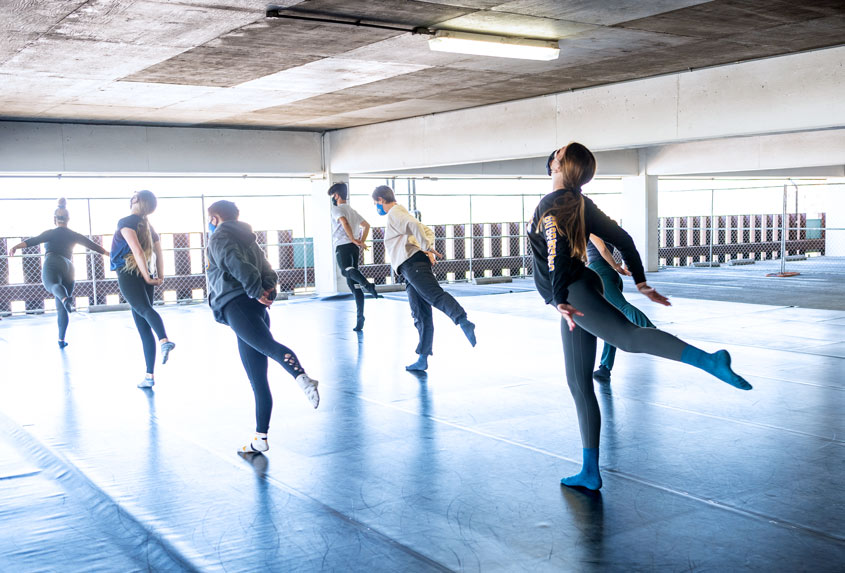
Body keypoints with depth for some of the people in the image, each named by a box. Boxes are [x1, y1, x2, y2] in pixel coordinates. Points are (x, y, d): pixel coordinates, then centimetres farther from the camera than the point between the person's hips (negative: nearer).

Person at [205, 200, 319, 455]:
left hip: (236, 306, -9)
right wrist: (267, 293, 4)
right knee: (257, 380, 9)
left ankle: (301, 376, -61)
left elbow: (237, 264, -14)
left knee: (268, 345, -35)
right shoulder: (248, 240, 31)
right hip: (256, 311, 9)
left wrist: (256, 292, -8)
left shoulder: (219, 238, 5)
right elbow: (268, 273, 20)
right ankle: (260, 438, 14)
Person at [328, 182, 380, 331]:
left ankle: (367, 284, -57)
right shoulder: (352, 210, 27)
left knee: (346, 270, -29)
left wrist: (354, 240, -15)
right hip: (354, 248, 7)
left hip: (343, 246, -7)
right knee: (353, 283, 5)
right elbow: (366, 225, 24)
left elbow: (344, 222, -17)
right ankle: (360, 318, 0)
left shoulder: (337, 209, 2)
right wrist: (361, 242, 15)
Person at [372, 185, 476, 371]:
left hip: (412, 263, -9)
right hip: (410, 269, 9)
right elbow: (428, 231, 30)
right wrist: (429, 249, 14)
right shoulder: (402, 215, 34)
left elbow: (414, 225, -16)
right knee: (420, 314, 5)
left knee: (435, 295, -29)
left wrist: (428, 248, -13)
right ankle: (422, 359, 6)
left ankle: (463, 321, -49)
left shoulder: (394, 213, 3)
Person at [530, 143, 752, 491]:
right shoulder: (582, 205, 20)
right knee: (579, 384, 8)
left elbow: (557, 251, -17)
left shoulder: (551, 205, -3)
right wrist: (641, 283, 21)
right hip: (578, 292, 9)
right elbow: (622, 240, 19)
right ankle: (590, 473, 11)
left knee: (627, 336, -32)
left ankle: (710, 361, -52)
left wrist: (559, 300, -26)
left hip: (573, 291, -9)